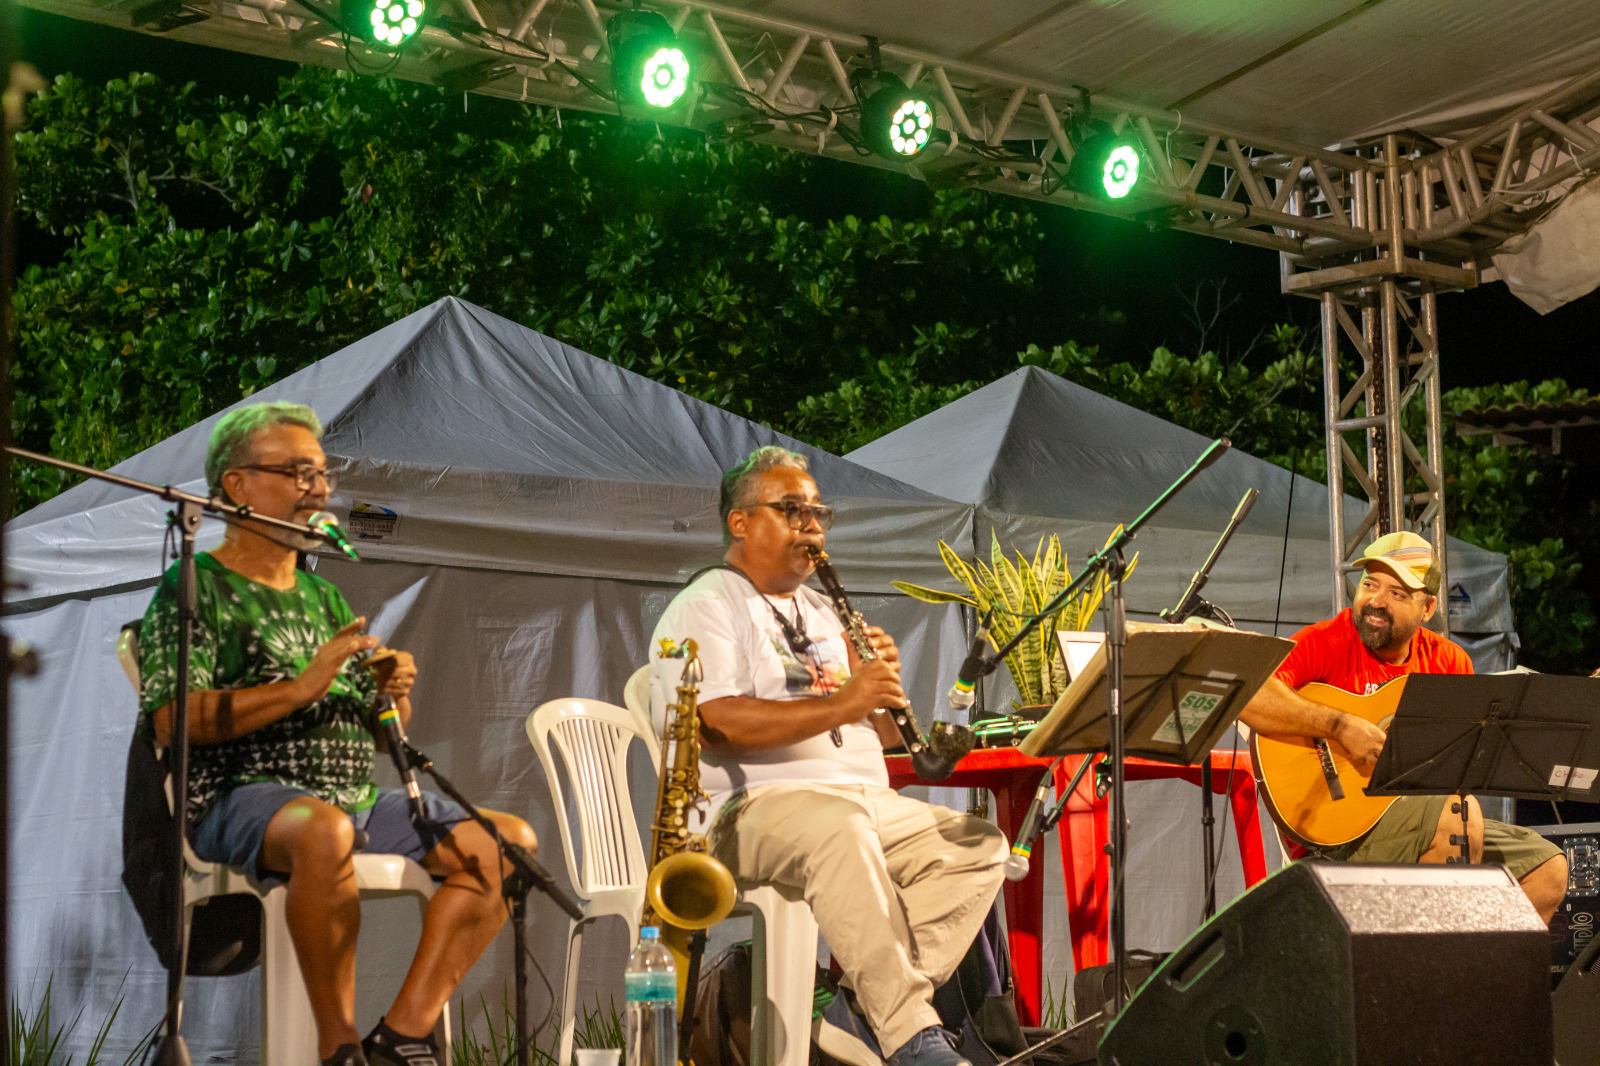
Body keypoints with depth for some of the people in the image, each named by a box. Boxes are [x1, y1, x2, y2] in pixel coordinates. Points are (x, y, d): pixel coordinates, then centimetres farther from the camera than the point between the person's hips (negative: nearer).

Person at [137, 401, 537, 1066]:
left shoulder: (322, 597, 24)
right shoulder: (196, 587, 1)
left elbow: (385, 730, 26)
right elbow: (169, 721, -14)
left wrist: (394, 692, 1)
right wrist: (300, 688, -19)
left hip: (360, 797, 8)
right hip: (243, 794, -8)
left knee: (508, 842, -8)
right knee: (325, 830, -41)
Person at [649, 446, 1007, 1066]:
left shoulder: (820, 613, 27)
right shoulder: (704, 609, 1)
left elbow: (882, 736, 24)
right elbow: (718, 724, -17)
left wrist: (883, 684, 1)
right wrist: (841, 702, -20)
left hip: (866, 800, 8)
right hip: (756, 806, -8)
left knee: (979, 846, -13)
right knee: (840, 829, -38)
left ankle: (857, 1011, -21)